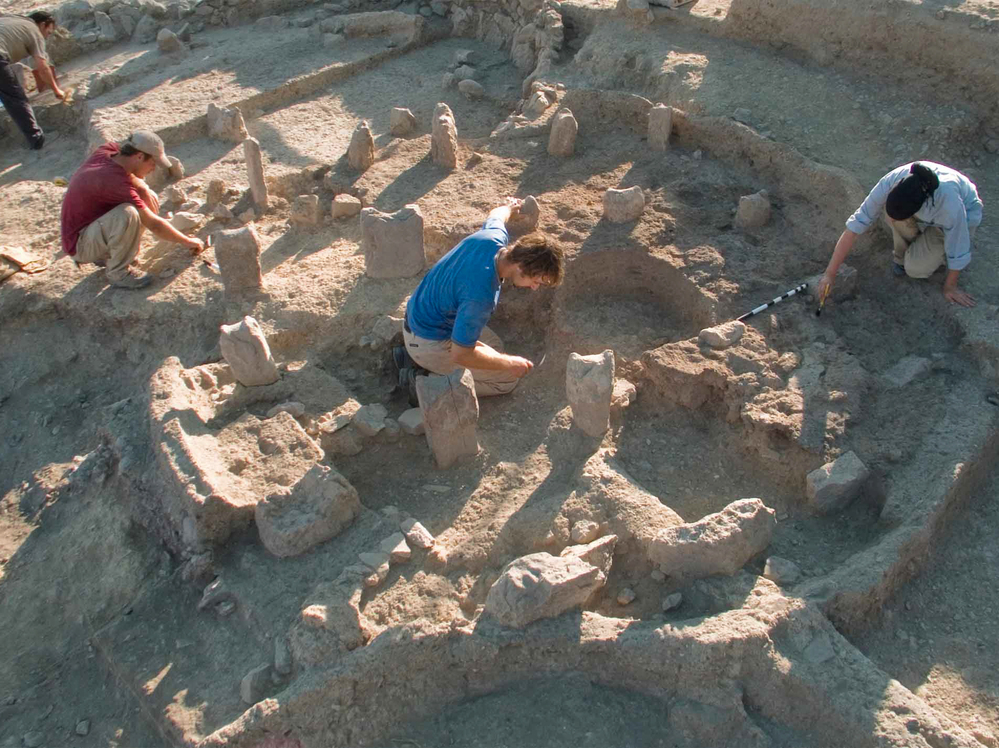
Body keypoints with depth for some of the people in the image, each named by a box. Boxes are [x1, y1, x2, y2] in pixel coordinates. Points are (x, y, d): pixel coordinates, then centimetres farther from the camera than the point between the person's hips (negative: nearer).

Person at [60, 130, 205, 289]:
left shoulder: (107, 150, -9)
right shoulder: (116, 182, -31)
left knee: (149, 198, 7)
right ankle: (118, 272, -15)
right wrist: (187, 241, -10)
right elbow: (154, 225, -23)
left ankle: (106, 254, 13)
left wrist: (144, 189, -9)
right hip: (79, 245, -10)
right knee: (128, 213, -36)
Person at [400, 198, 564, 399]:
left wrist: (510, 206, 37)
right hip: (429, 343, -9)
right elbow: (461, 354, -30)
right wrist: (510, 363, -19)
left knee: (495, 346, 23)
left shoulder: (494, 236, -13)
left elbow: (495, 215, 13)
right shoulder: (481, 295, -37)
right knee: (507, 378, -4)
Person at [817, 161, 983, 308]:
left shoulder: (950, 203, -44)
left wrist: (950, 286, -12)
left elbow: (958, 253, -27)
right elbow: (854, 227, -32)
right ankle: (905, 253, -1)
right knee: (891, 210, -29)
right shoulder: (890, 183, -37)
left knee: (916, 268, -22)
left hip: (964, 214, -3)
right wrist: (830, 273, -31)